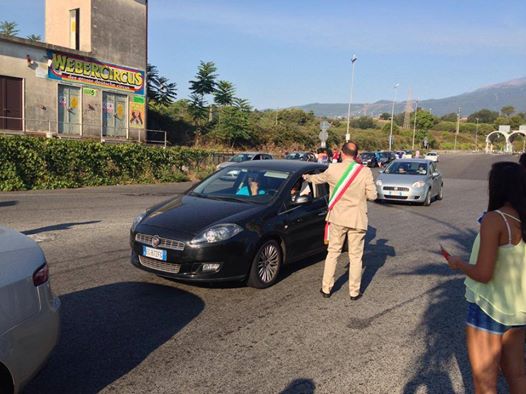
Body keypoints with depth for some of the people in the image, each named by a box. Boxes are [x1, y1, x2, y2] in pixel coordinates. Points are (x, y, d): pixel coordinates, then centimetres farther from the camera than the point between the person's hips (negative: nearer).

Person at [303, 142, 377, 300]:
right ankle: (354, 292, 19)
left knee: (332, 252, 15)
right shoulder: (365, 171, -8)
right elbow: (372, 195, -7)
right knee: (355, 256, 10)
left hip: (337, 218, 1)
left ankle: (326, 289, 22)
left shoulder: (333, 169, -5)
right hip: (357, 219, -1)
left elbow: (319, 178, 15)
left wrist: (306, 177, 36)